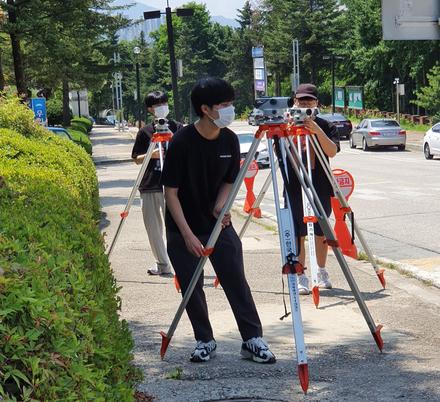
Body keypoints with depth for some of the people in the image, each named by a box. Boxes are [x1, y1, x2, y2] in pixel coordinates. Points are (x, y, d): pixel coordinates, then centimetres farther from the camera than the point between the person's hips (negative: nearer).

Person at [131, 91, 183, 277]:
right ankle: (162, 264, 16)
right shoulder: (145, 132, 8)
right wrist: (151, 155, -10)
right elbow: (137, 159, 8)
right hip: (149, 186, 3)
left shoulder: (177, 128, 4)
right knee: (153, 227, 6)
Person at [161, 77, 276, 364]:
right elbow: (171, 192, -15)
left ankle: (253, 340, 4)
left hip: (218, 223, 3)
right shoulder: (181, 143, -19)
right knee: (192, 288, 1)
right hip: (183, 229, -3)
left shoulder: (229, 140, -6)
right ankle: (205, 341, 17)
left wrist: (220, 205, -13)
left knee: (237, 282, -2)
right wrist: (188, 235, -20)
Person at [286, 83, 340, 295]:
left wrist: (317, 131, -29)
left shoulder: (326, 126, 1)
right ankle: (300, 277, 5)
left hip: (321, 187, 1)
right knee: (298, 234, -2)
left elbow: (332, 151, -14)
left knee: (321, 233, 10)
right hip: (295, 187, -1)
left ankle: (322, 273, 26)